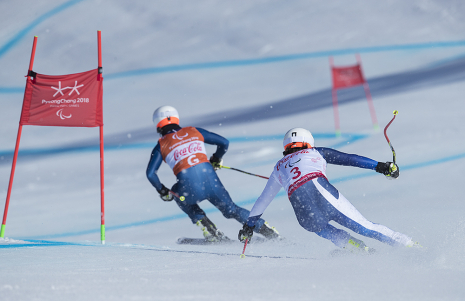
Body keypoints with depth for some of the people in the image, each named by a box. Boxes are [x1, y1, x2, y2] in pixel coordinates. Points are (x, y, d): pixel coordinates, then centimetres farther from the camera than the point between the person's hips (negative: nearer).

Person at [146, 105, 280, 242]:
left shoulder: (161, 146, 12)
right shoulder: (194, 131, 19)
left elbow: (150, 173, 2)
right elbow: (224, 142, 18)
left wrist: (162, 191, 17)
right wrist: (216, 160, 35)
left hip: (188, 186, -2)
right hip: (210, 179, 2)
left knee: (181, 197, 33)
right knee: (230, 209, 22)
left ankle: (212, 233, 22)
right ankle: (268, 231, 13)